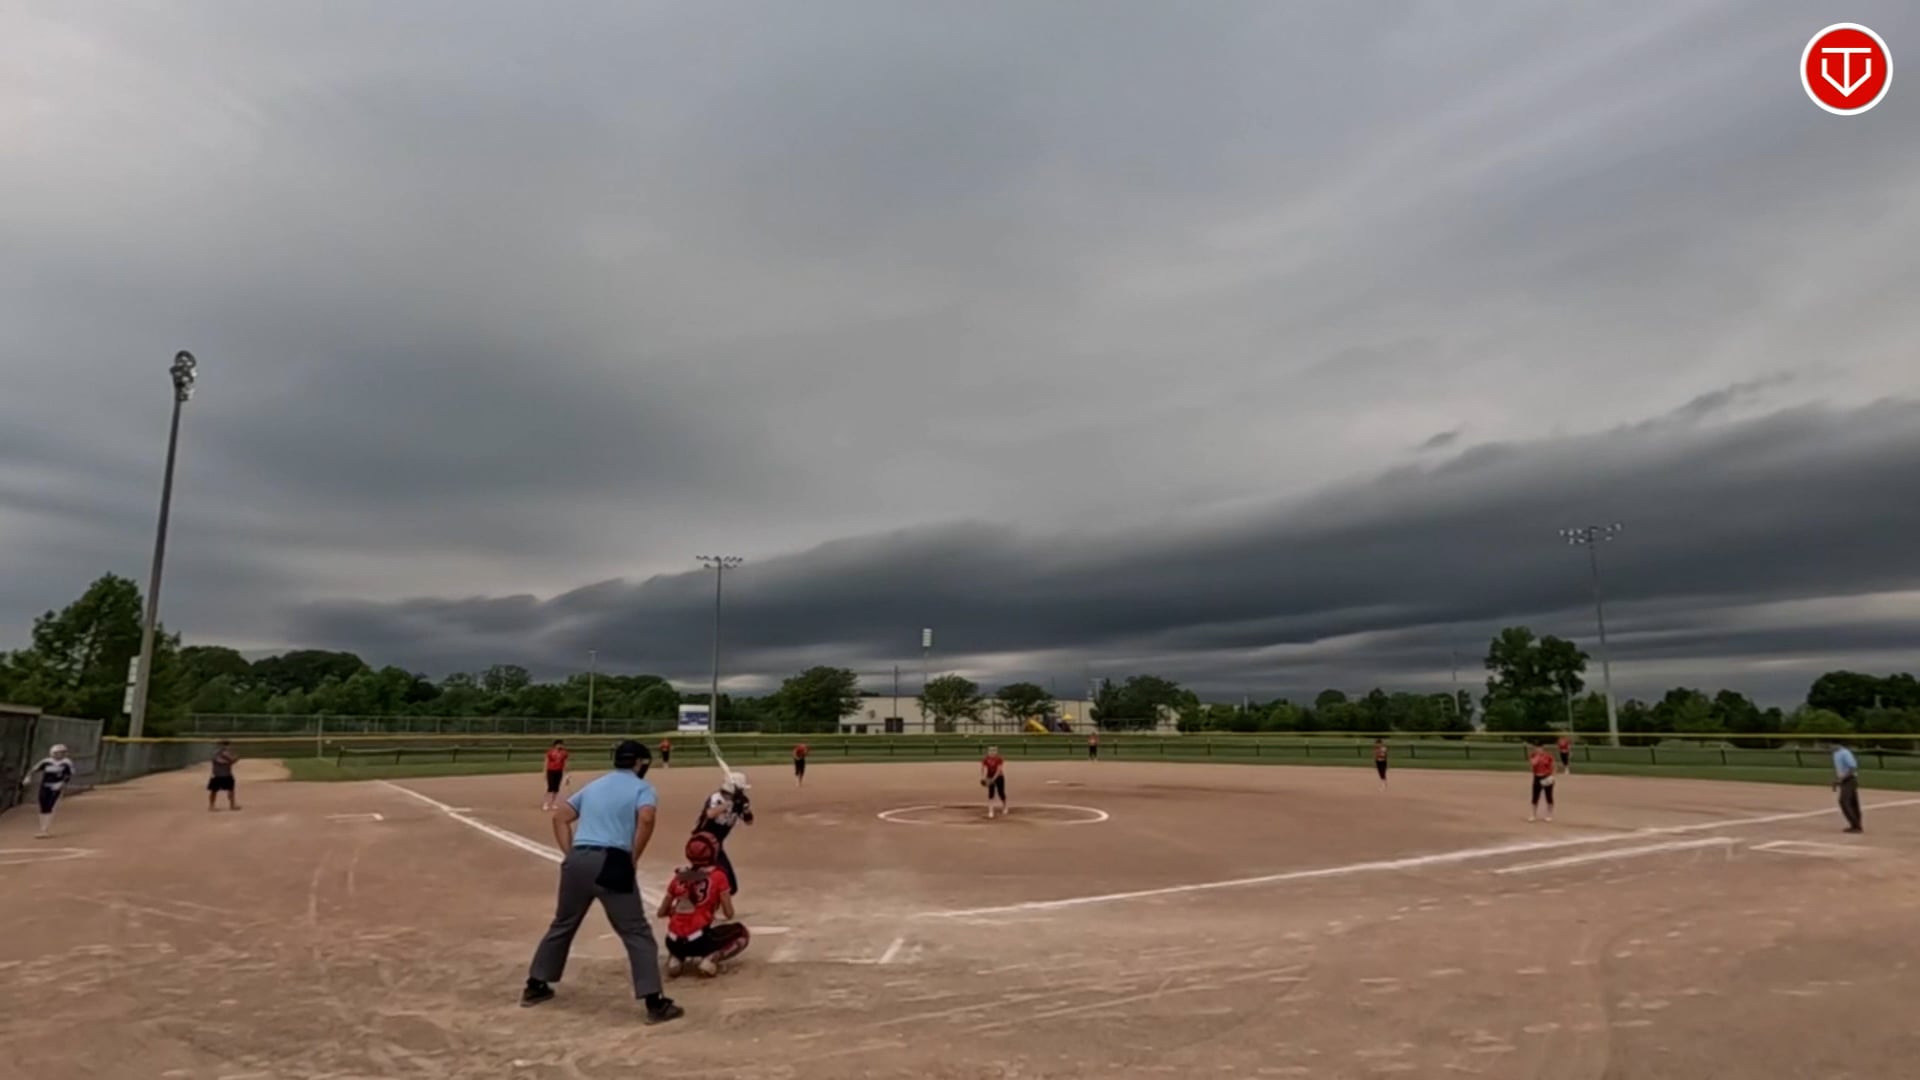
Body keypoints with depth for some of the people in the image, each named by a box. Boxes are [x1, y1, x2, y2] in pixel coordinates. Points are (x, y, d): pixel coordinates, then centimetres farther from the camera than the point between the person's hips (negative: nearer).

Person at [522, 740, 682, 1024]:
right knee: (637, 933, -1)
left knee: (562, 924, 25)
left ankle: (535, 986, 36)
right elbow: (646, 819, -16)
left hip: (577, 861, 6)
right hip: (612, 863, -6)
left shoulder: (592, 786, 23)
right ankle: (655, 1003, -4)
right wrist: (633, 860, -6)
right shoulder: (642, 788, 4)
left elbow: (560, 818, 18)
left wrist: (571, 855, 13)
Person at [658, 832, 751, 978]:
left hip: (674, 943, 4)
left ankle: (675, 958, 8)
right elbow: (729, 914, 2)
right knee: (742, 934, 20)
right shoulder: (718, 876, 0)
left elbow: (661, 913, 16)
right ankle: (709, 959, -5)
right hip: (699, 940, -4)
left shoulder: (679, 876, 10)